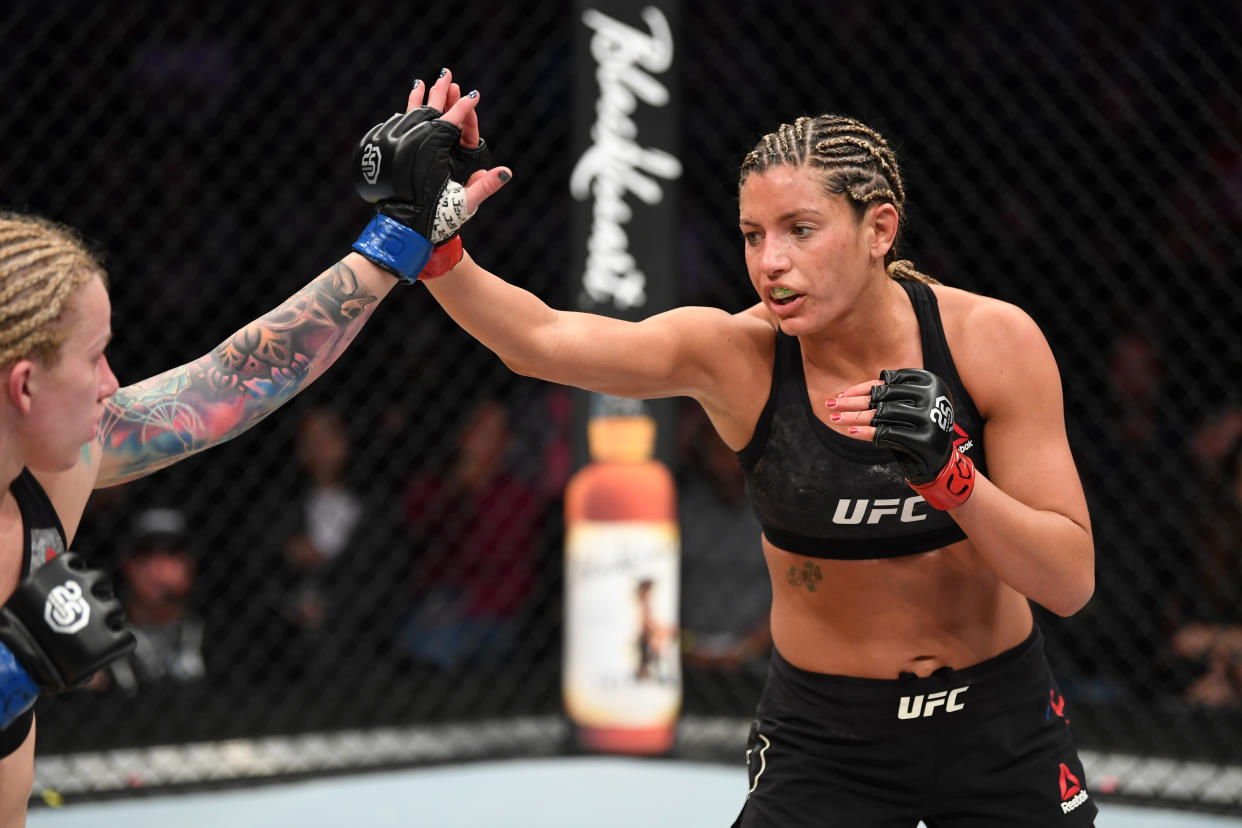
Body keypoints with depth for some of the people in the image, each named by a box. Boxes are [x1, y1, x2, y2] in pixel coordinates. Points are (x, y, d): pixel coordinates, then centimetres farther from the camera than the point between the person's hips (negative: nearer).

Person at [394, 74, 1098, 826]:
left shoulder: (991, 340, -16)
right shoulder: (738, 355, -17)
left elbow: (1070, 581, -16)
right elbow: (539, 339, -31)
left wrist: (946, 472, -31)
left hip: (999, 719, 1)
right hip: (825, 734, -1)